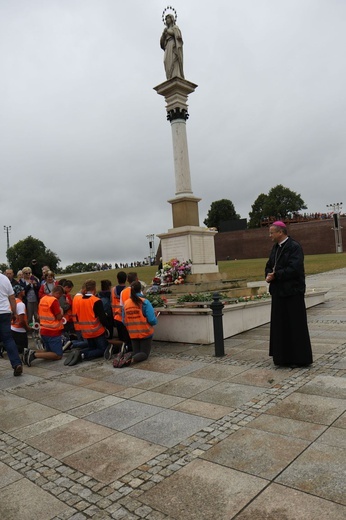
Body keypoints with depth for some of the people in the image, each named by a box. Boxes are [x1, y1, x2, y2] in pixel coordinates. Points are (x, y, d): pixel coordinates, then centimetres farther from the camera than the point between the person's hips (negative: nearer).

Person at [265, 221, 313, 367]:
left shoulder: (294, 247, -12)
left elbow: (295, 268, -21)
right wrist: (269, 275, -6)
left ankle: (300, 358, 12)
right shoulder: (276, 248, 13)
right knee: (280, 325, 12)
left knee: (295, 325, 0)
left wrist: (276, 275, -15)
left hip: (292, 292, -8)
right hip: (279, 291, 8)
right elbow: (269, 265, 15)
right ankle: (284, 357, 23)